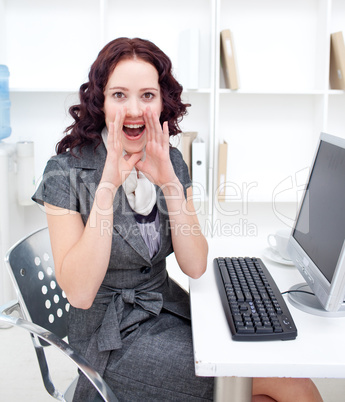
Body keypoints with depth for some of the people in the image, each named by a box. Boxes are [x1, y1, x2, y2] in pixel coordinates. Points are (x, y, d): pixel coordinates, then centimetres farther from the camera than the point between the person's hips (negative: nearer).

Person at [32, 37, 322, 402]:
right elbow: (79, 293, -22)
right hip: (110, 336, -5)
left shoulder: (171, 161, -1)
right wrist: (108, 186, -28)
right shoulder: (67, 172, -14)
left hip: (168, 306, 5)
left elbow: (195, 267, -8)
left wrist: (170, 182, -21)